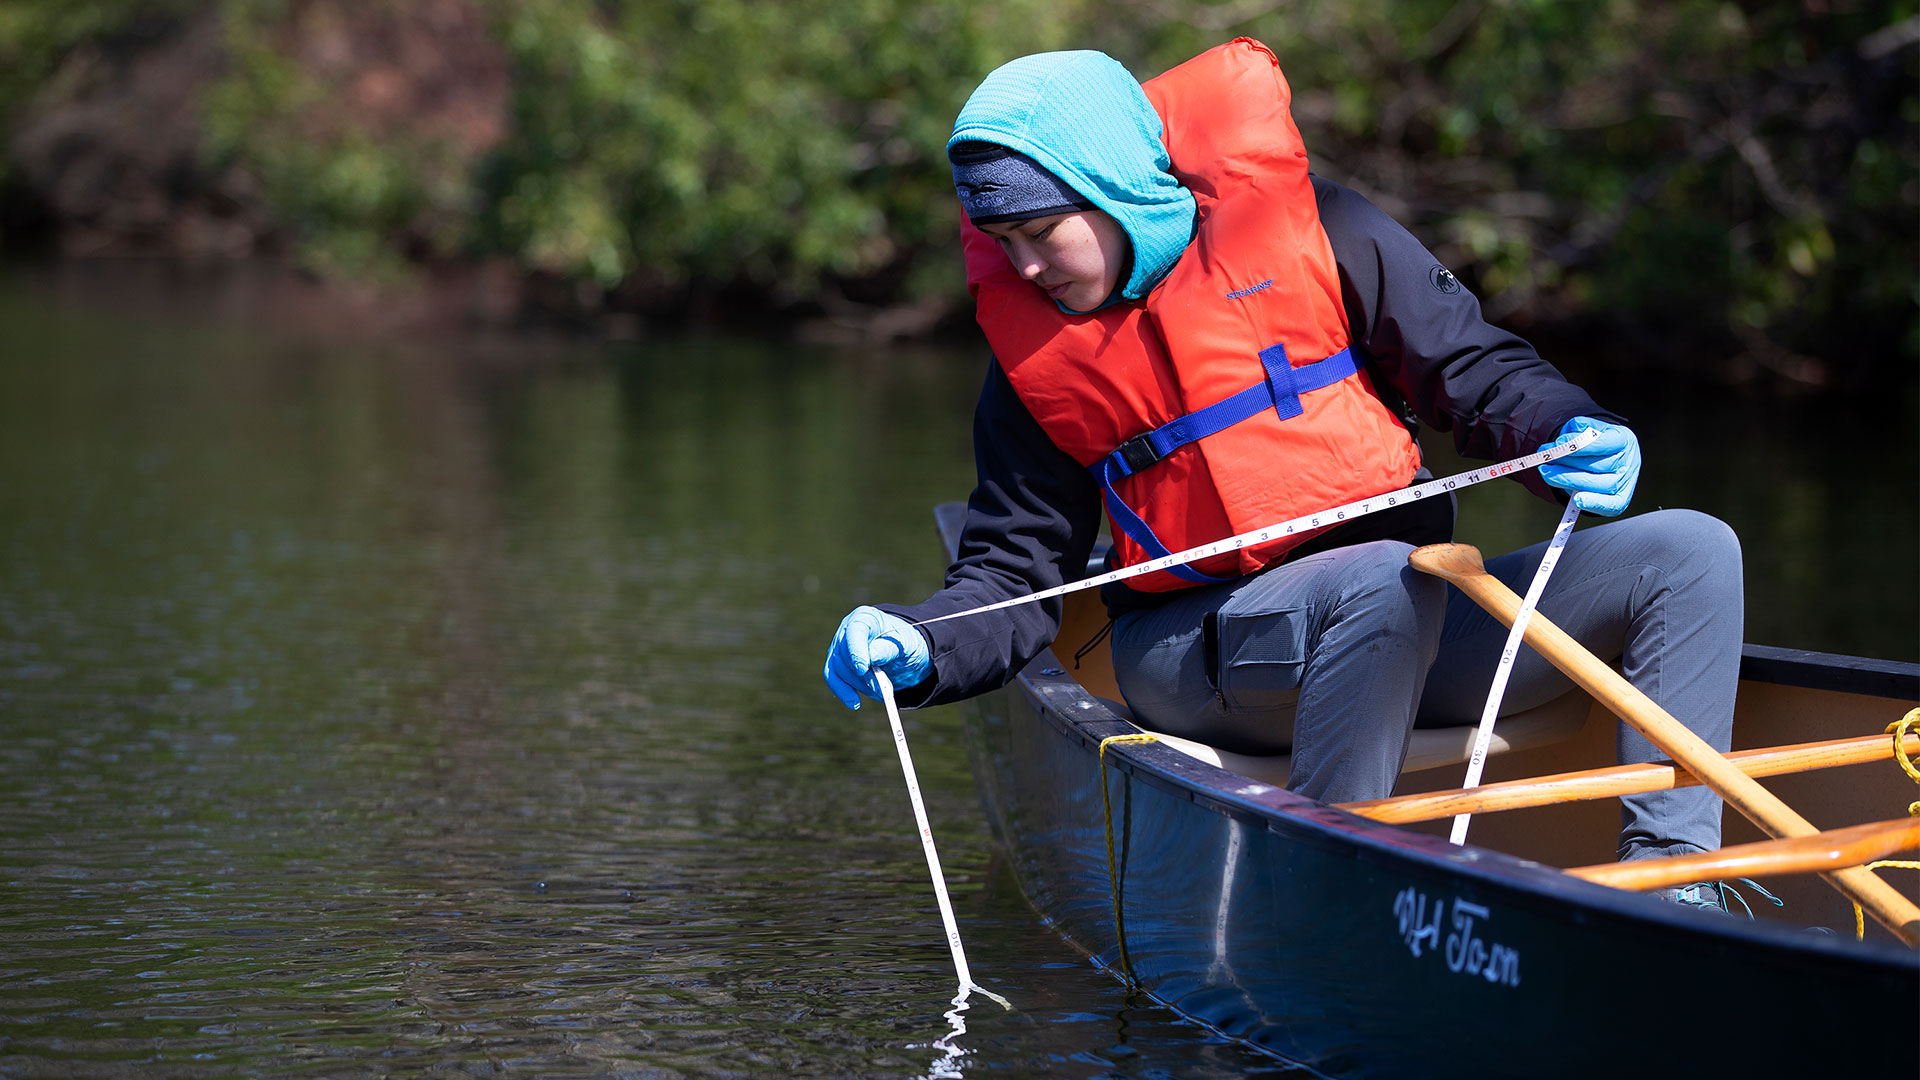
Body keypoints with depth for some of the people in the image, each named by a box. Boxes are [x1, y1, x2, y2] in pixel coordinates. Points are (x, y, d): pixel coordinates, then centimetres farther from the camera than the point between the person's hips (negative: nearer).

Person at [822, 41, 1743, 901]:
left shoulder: (1298, 225, 0)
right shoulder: (1030, 346, 5)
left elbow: (1470, 364, 3)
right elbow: (1015, 572, 5)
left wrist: (1567, 434, -16)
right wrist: (922, 648, -14)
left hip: (1414, 629, 2)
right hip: (1191, 648, -2)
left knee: (1692, 554, -12)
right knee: (1385, 579, -37)